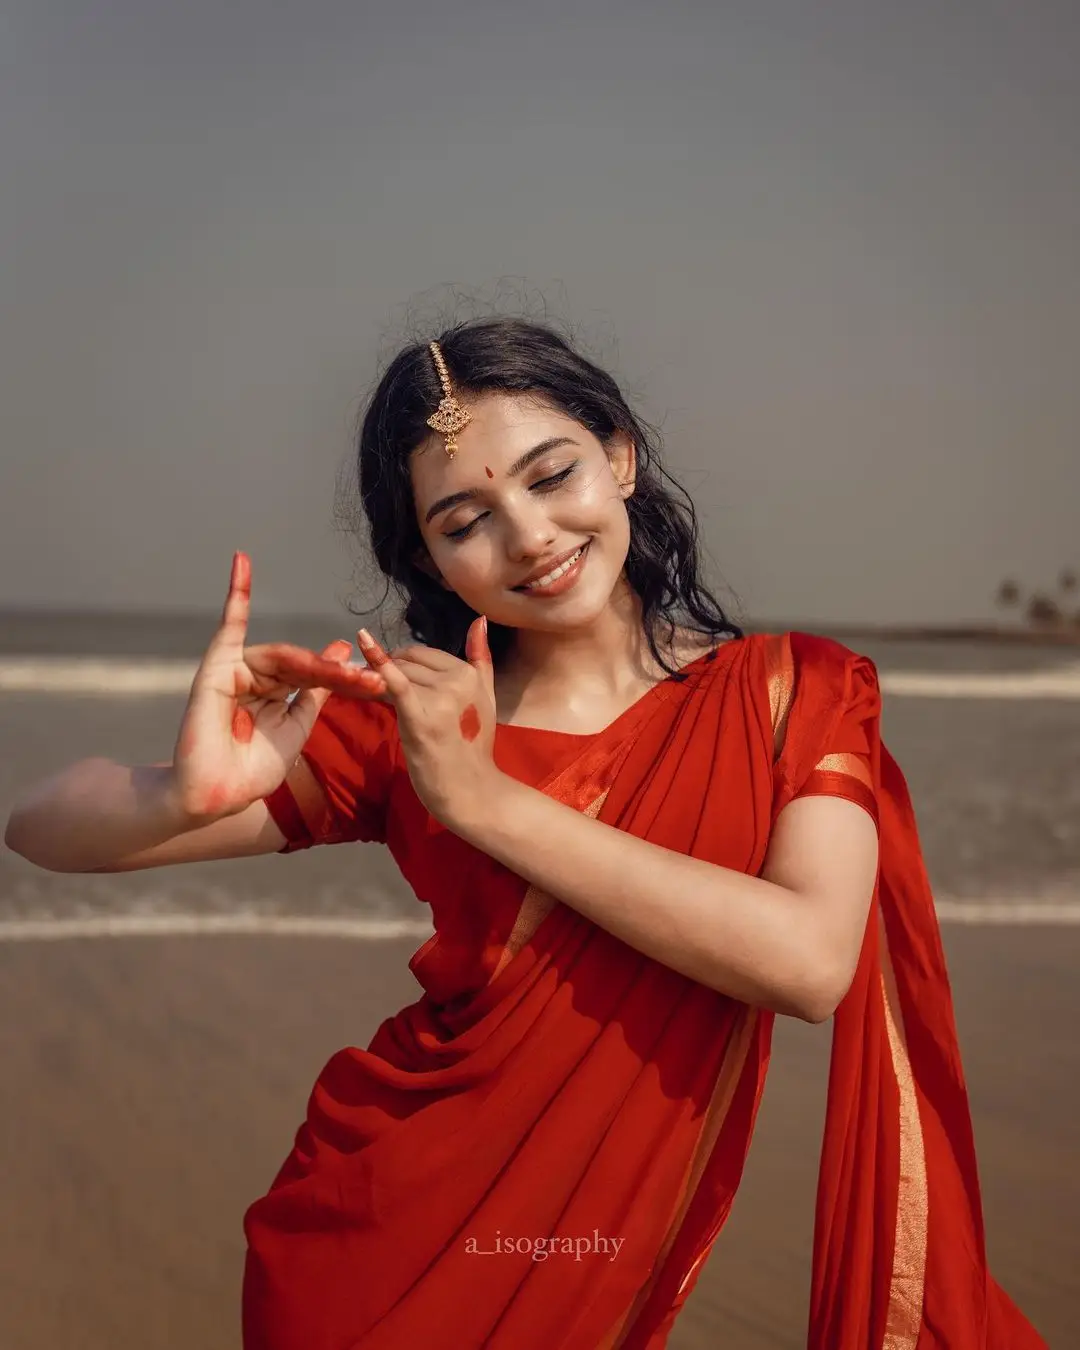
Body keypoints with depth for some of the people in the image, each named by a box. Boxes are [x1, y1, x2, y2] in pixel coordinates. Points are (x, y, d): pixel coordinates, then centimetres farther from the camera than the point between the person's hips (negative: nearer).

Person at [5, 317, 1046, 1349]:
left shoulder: (794, 692, -6)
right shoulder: (401, 726, -5)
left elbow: (811, 961, -24)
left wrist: (484, 799, -21)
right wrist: (191, 794, -32)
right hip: (388, 1259, 0)